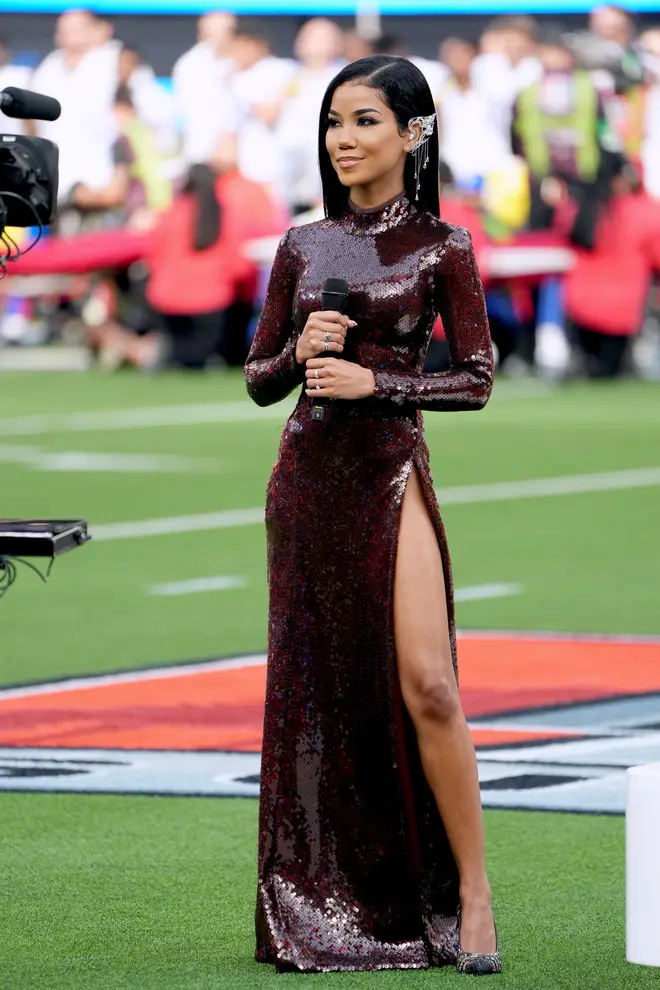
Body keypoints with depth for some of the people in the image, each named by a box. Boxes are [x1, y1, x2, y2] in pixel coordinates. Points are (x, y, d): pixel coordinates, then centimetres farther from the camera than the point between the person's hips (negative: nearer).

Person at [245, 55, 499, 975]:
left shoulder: (441, 248, 0)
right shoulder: (303, 247, 9)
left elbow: (475, 379, -1)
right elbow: (258, 380, 13)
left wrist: (375, 381, -12)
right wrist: (300, 352, -8)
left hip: (389, 471, -4)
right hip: (306, 476, 4)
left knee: (425, 684, -13)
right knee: (312, 689, 5)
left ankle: (471, 888, -4)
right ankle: (319, 910, 12)